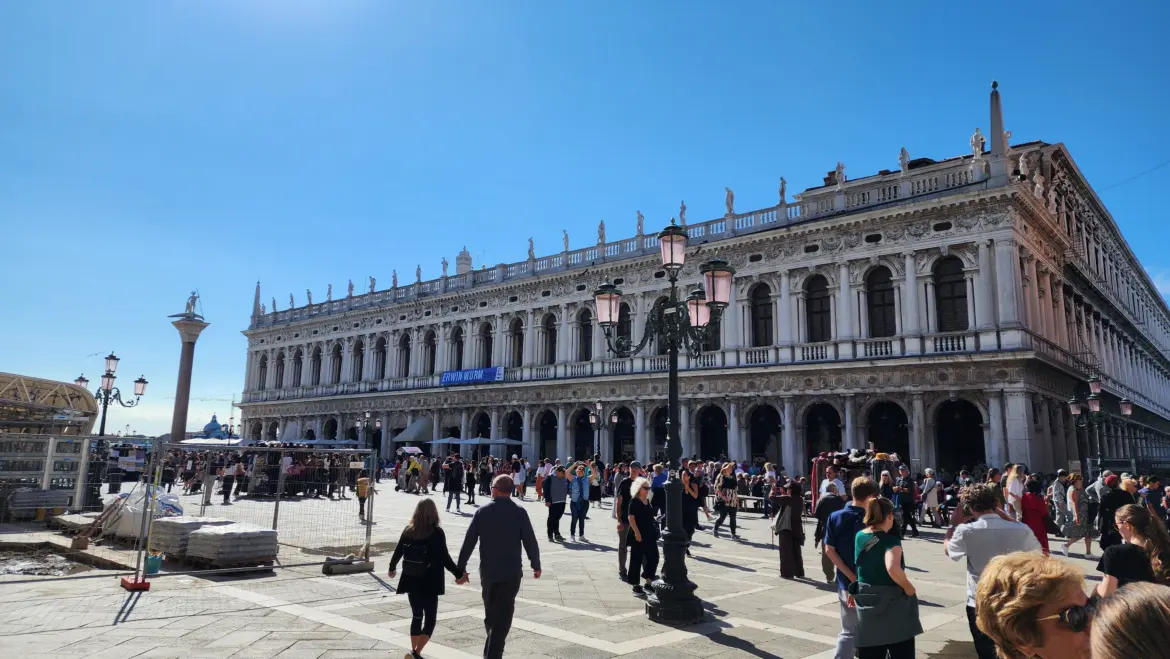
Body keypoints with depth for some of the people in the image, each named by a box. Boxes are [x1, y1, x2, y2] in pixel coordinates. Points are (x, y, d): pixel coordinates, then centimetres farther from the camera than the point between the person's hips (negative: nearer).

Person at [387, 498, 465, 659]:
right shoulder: (437, 533, -13)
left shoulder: (408, 530, 0)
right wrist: (459, 574, -2)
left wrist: (392, 568, 27)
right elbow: (444, 558, -14)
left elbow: (398, 552, 8)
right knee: (430, 619, 5)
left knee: (416, 616, 18)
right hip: (429, 584, -4)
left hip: (411, 582, 4)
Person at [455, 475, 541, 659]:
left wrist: (461, 568, 7)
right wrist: (536, 565, 8)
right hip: (511, 572, -3)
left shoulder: (482, 511, -3)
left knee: (490, 615, 21)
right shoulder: (519, 512, -9)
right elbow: (530, 542, -7)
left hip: (487, 571, 3)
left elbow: (469, 541, -2)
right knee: (502, 617, 3)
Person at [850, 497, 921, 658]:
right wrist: (909, 588, -20)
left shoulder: (859, 537, 2)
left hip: (866, 601, 6)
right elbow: (892, 568, -33)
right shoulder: (890, 540, -17)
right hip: (892, 603, -6)